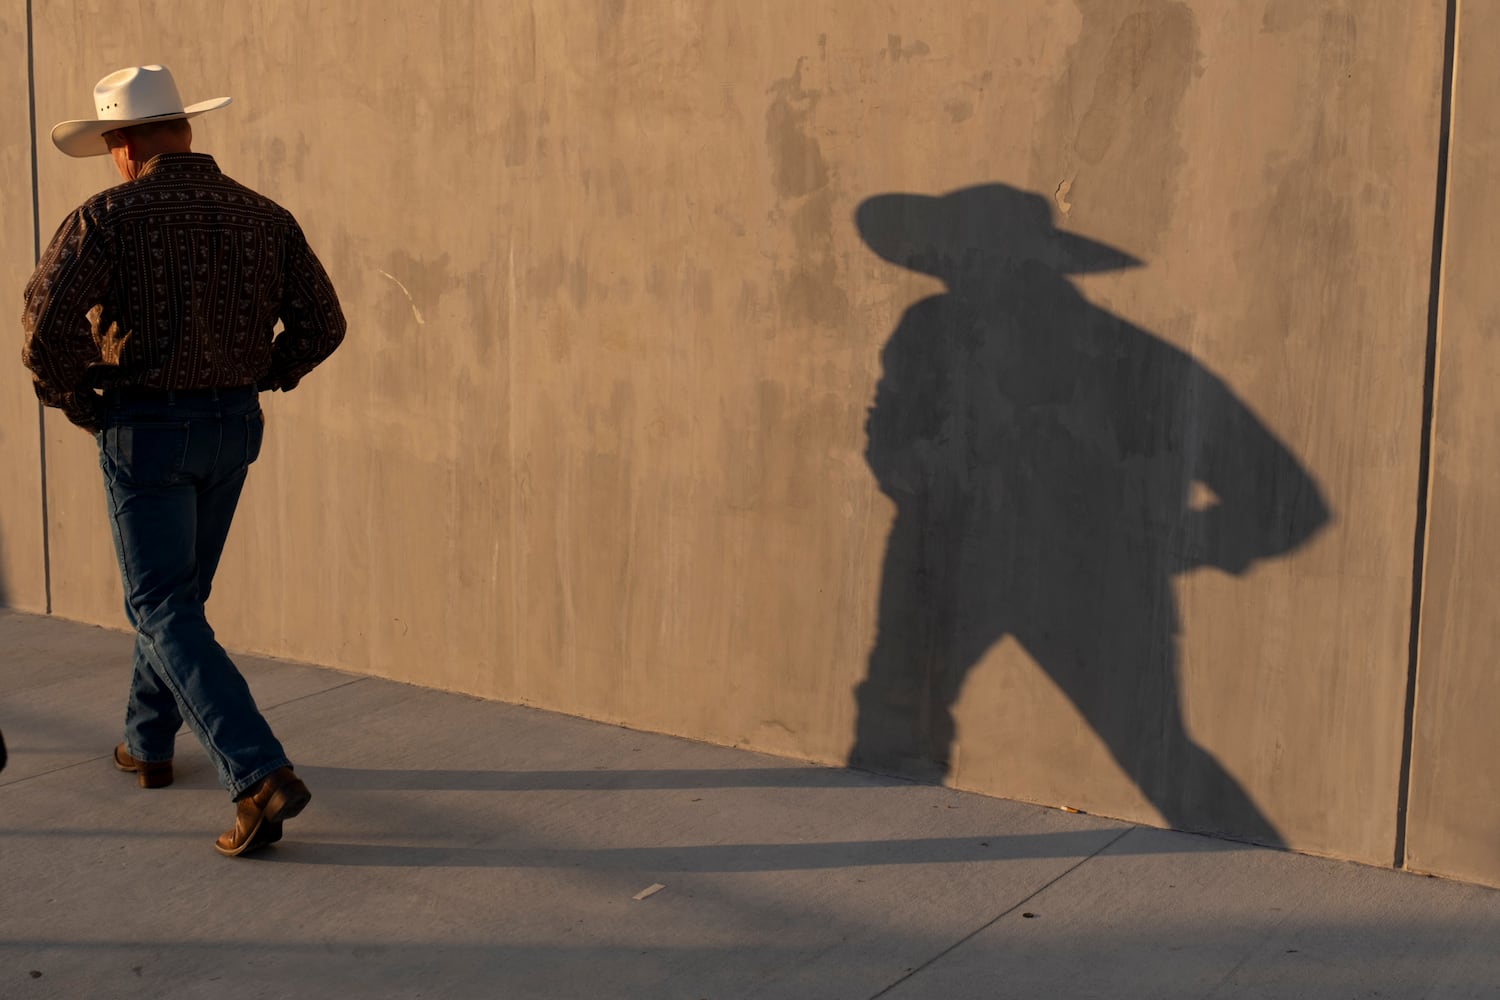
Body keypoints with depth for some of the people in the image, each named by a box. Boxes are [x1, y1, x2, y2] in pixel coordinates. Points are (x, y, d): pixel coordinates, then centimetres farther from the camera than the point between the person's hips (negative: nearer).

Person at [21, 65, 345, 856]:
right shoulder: (263, 218, 2)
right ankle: (148, 742, 37)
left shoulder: (107, 219, -12)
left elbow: (48, 324, -21)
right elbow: (321, 324, 1)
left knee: (165, 612, -3)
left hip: (145, 429, -5)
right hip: (233, 431, 6)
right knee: (177, 590, 23)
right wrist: (252, 381, 12)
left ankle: (260, 775, -17)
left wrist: (76, 402, -4)